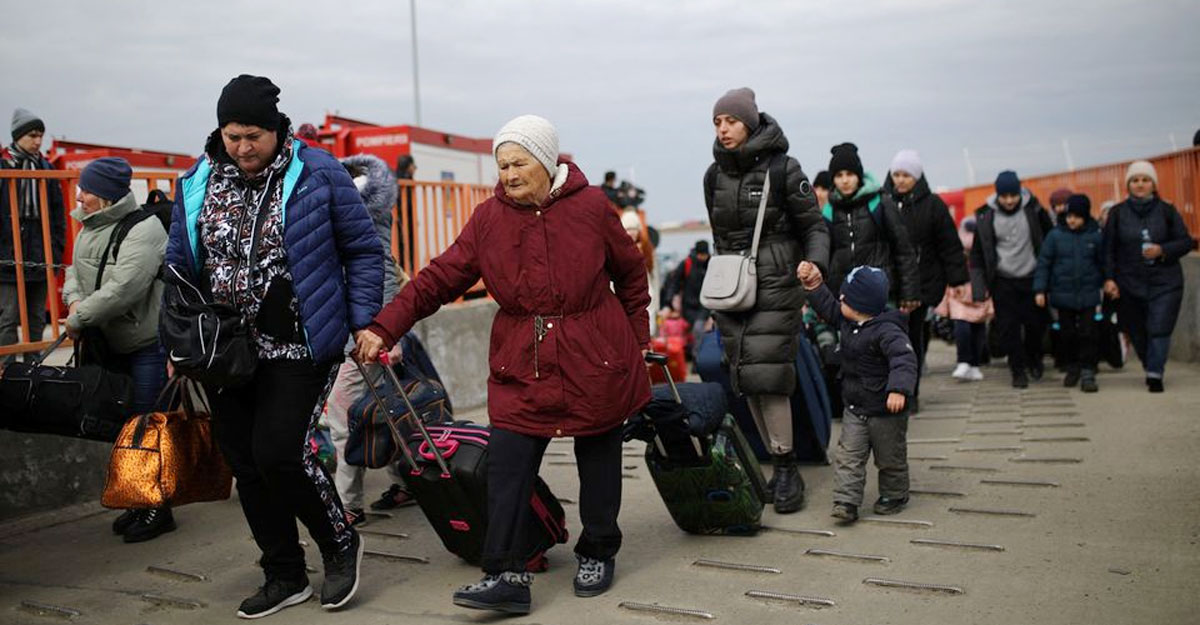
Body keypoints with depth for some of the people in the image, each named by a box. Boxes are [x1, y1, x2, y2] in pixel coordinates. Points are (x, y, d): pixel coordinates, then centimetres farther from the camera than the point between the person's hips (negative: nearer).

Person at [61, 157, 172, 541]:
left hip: (149, 346, -9)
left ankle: (158, 510, 9)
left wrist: (79, 318, -18)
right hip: (111, 346, 9)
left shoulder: (143, 230, -20)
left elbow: (123, 289, -28)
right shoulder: (91, 228, 8)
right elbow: (75, 270, 18)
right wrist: (73, 300, -4)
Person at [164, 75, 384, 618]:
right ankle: (285, 577, 26)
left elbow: (364, 251, 0)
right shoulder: (197, 183, 6)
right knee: (246, 465, 9)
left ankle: (340, 544, 16)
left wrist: (363, 323, -6)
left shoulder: (318, 174, -6)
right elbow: (178, 266, 13)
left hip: (299, 348, -5)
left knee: (278, 454, -11)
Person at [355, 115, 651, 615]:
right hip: (520, 367, 2)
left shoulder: (591, 207, -5)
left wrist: (638, 336, 10)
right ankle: (506, 576, 3)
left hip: (596, 364, -1)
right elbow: (439, 278, -4)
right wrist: (385, 328, -12)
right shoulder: (489, 218, -1)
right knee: (506, 470, -4)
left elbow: (630, 273, 7)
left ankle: (598, 555, 31)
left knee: (598, 462, 12)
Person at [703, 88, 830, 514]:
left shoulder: (783, 169, -4)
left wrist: (814, 263, -19)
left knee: (767, 376, -13)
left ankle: (787, 470, -1)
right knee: (746, 381, 3)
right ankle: (780, 466, 13)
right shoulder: (714, 176, 12)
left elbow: (813, 225, 0)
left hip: (774, 286, -5)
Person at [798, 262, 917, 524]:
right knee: (848, 456, -1)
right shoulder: (848, 322, 2)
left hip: (885, 411, -7)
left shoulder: (887, 331, -25)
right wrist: (814, 284, 8)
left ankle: (894, 495, 33)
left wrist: (899, 390, -48)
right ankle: (846, 501, -1)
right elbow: (828, 308, 17)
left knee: (890, 459, 13)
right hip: (854, 408, 7)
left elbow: (904, 358, -35)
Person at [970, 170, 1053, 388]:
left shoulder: (1033, 209, -6)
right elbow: (978, 253, 0)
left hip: (1032, 278, 0)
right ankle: (1018, 370, 13)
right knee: (1008, 327, -2)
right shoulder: (986, 216, -6)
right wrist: (980, 286, -4)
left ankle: (1034, 358, 32)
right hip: (1003, 281, 0)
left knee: (1036, 323, 4)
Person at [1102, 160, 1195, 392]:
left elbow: (1186, 242, 6)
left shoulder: (1167, 211, 3)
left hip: (1164, 283, -1)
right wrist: (1109, 278, -6)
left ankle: (1154, 374, -6)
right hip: (1129, 284, 1)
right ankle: (1152, 369, 25)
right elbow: (1109, 249, 3)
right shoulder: (1117, 213, 4)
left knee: (1159, 329, -10)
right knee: (1137, 332, 6)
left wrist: (1162, 250, -12)